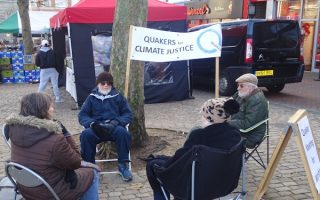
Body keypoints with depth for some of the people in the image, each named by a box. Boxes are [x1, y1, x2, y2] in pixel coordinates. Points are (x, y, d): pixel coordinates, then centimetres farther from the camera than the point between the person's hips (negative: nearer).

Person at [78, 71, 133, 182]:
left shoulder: (118, 96, 14)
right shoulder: (91, 97, 15)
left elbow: (128, 114, 9)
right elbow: (82, 116, 10)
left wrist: (116, 122, -11)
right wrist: (91, 123, -13)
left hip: (114, 127, 0)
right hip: (96, 128, 1)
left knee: (122, 132, -34)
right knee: (86, 134, -32)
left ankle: (123, 165, -20)